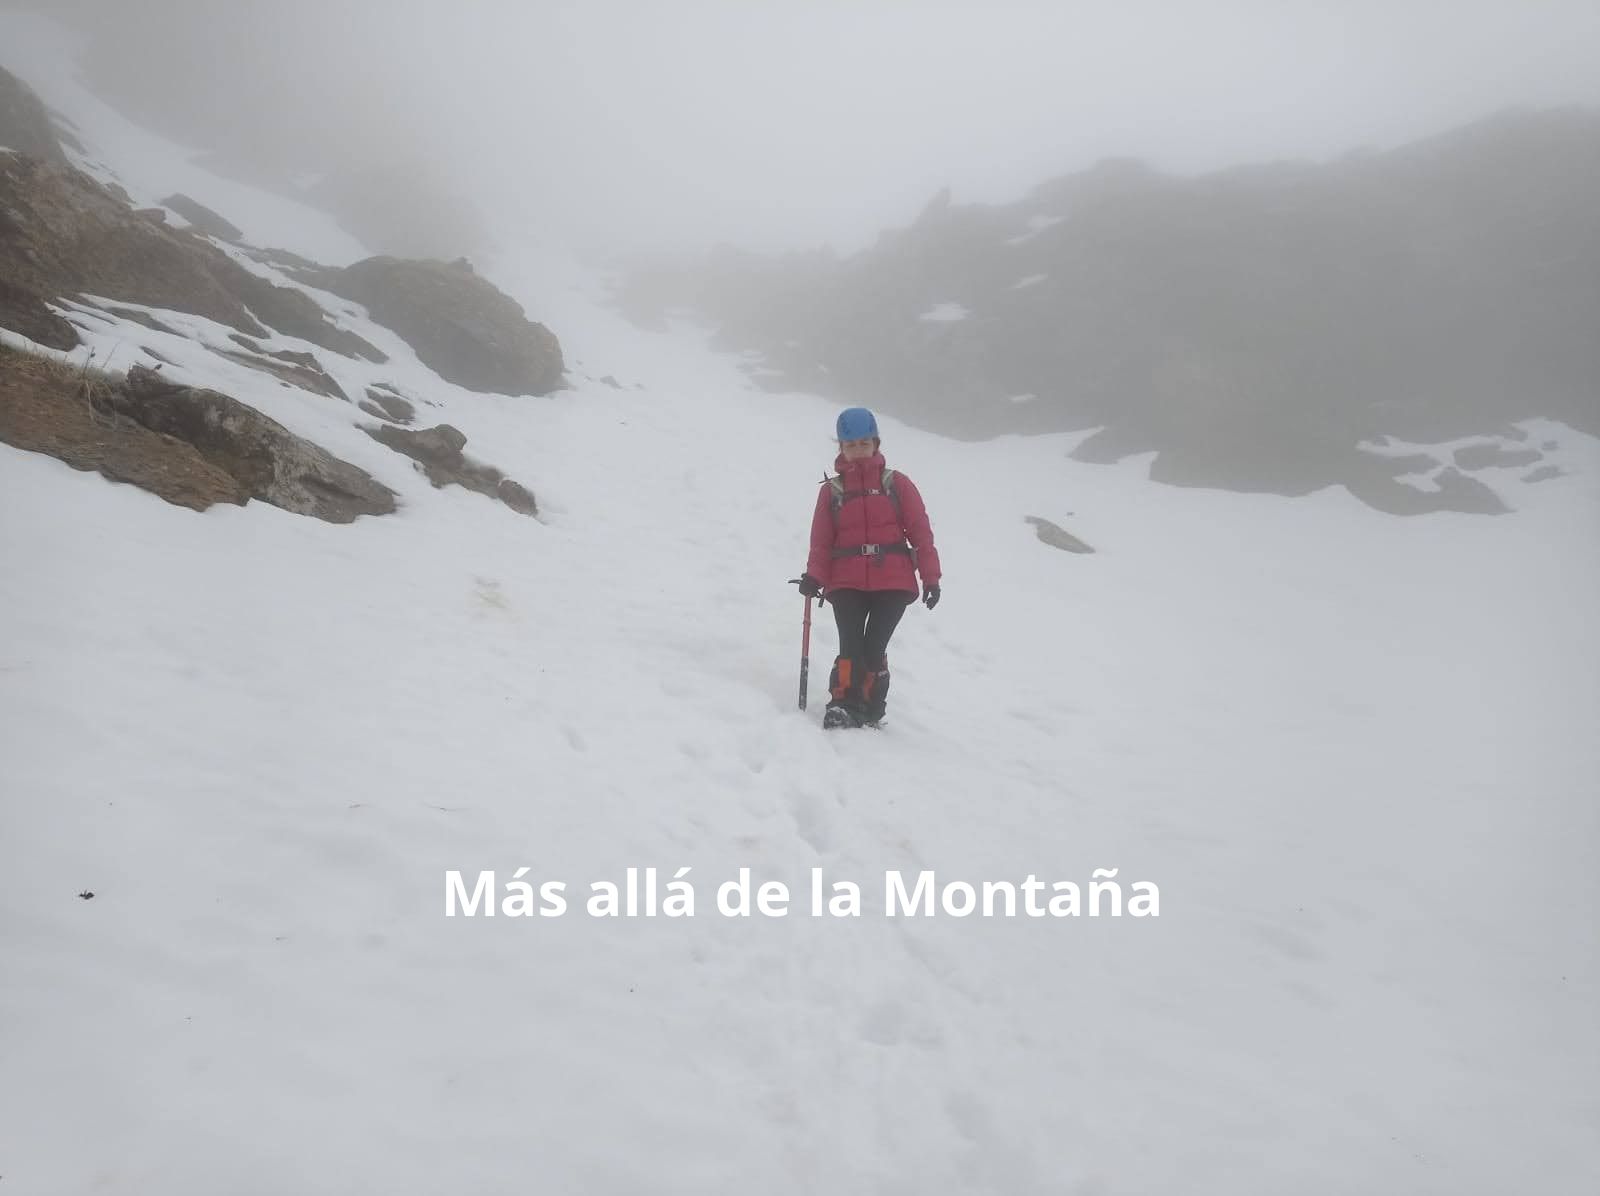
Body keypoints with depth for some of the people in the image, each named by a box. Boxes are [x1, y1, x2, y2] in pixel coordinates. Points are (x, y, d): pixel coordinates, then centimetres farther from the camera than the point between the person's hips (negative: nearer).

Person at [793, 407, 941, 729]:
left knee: (874, 649, -9)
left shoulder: (896, 483, 9)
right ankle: (842, 704, -6)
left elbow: (920, 531, 6)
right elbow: (821, 541, 7)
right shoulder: (831, 490, 12)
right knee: (851, 647, -15)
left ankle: (869, 711, 6)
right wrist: (814, 577, -9)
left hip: (893, 582, -1)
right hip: (846, 583, 1)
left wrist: (931, 577, 0)